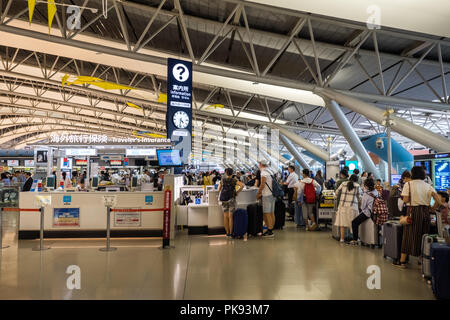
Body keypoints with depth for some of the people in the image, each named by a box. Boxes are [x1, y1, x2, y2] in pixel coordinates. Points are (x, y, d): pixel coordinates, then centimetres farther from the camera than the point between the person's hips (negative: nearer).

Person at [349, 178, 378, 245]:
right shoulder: (376, 191, 3)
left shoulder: (366, 194, -17)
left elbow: (363, 207, -8)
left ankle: (355, 240, -2)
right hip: (374, 211, 9)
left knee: (354, 222, -2)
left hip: (368, 212, -9)